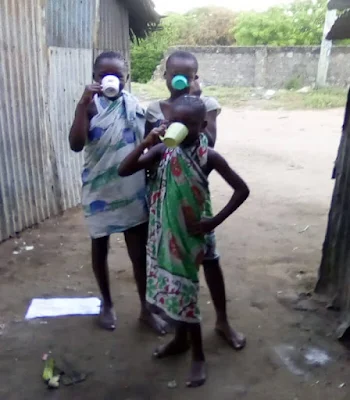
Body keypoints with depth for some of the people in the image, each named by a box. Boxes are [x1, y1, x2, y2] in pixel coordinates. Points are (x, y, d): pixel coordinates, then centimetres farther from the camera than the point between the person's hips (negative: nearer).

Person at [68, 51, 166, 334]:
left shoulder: (137, 106, 1)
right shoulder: (91, 106, -8)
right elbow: (76, 145, -24)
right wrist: (83, 103, -29)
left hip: (133, 192, 2)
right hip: (100, 191, -1)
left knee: (140, 252, 9)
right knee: (100, 248, 15)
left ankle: (146, 308, 26)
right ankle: (107, 303, 36)